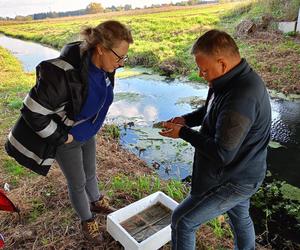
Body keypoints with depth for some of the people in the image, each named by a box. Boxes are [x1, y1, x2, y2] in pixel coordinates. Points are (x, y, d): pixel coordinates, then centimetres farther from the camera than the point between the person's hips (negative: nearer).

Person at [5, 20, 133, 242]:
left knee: (91, 173, 27)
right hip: (66, 139, -6)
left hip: (88, 134, 6)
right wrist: (62, 137, -20)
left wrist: (92, 125, 10)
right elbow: (32, 112, -30)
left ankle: (96, 202, 56)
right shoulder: (64, 74, -38)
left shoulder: (103, 67, -15)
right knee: (78, 183, 15)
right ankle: (87, 220, 43)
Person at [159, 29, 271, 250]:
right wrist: (185, 119, -4)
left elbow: (222, 154, -31)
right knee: (240, 217, 31)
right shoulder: (238, 79, -3)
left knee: (182, 221, 4)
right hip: (240, 172, 9)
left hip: (233, 181, -9)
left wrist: (183, 133, -21)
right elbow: (211, 110, 12)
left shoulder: (241, 99, -35)